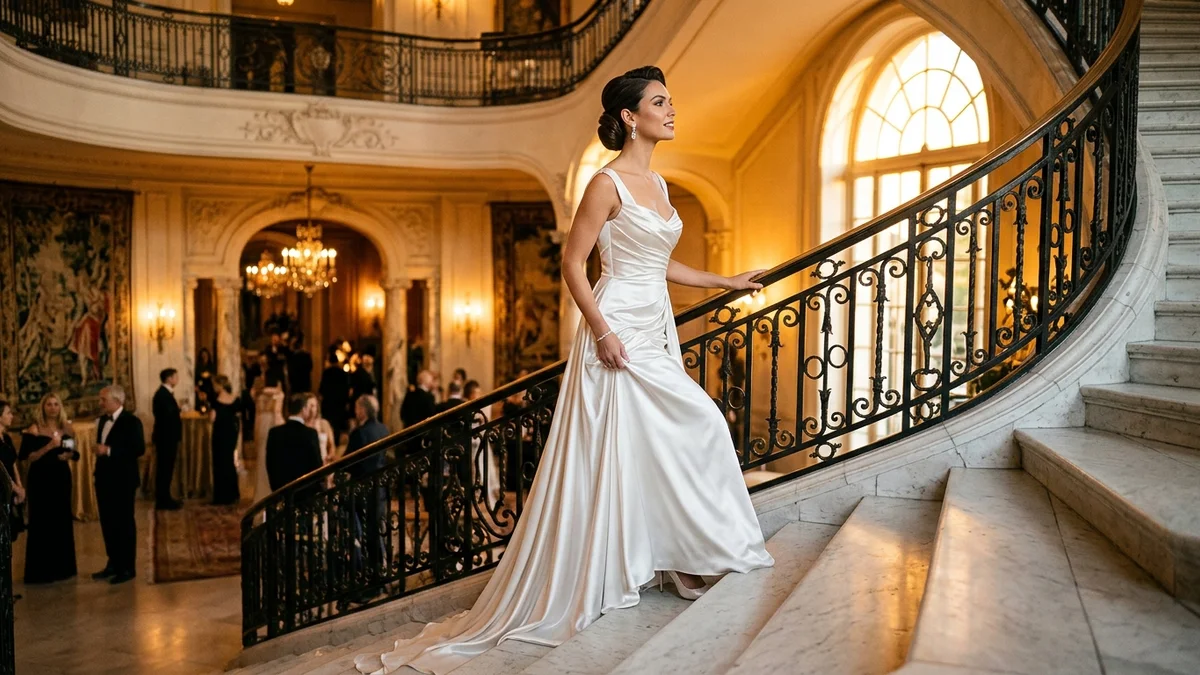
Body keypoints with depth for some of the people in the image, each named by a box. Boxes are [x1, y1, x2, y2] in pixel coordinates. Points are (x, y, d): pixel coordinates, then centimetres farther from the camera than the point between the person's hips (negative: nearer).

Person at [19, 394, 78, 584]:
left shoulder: (67, 428, 6)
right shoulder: (34, 429, -8)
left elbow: (75, 453, 12)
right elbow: (27, 457, -14)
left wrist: (68, 455, -10)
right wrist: (48, 447, -24)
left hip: (62, 478, 5)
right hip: (41, 479, -5)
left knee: (63, 521, 9)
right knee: (42, 522, -2)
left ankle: (62, 567, 20)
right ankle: (41, 570, 6)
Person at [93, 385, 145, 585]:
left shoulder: (131, 421, -14)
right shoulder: (103, 420, 11)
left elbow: (139, 449, -21)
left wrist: (109, 450, -24)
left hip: (122, 481, -8)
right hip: (104, 479, 8)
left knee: (124, 523, 1)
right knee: (108, 523, 14)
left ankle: (128, 568, 10)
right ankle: (114, 563, 26)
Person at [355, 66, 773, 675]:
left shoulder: (657, 183, 15)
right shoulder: (608, 182, -10)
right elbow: (572, 262, -13)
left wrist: (725, 282, 27)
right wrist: (601, 331, -21)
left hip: (655, 333, 9)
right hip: (618, 333, -9)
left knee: (695, 429, 7)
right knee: (608, 454, -5)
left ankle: (671, 557, 21)